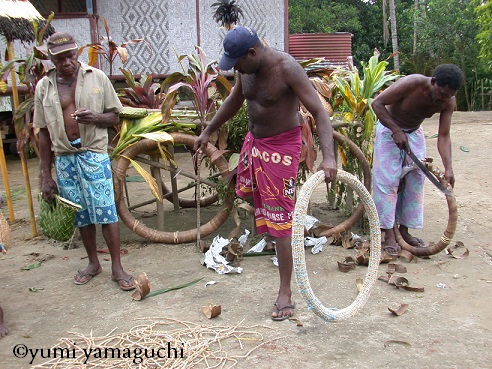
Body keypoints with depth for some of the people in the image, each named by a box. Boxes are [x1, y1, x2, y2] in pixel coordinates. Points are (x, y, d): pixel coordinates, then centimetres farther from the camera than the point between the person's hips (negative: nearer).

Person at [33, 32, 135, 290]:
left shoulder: (97, 78, 1)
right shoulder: (44, 87, 6)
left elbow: (114, 117, 6)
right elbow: (44, 133, 8)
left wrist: (95, 117, -18)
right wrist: (45, 175, 7)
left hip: (94, 154, -3)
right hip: (64, 159, 3)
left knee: (105, 210, -5)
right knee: (81, 214, 11)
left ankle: (117, 267, 6)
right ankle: (93, 263, 28)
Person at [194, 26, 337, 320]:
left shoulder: (287, 68, -23)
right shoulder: (246, 69, -1)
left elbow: (319, 112, -28)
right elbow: (234, 102, 18)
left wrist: (329, 156, -41)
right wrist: (208, 132, 24)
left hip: (281, 147, -8)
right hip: (253, 141, 8)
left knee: (280, 221, -5)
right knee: (244, 194, 21)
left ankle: (285, 292, 6)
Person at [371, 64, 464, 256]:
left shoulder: (448, 102, -18)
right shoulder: (413, 84, -32)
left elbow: (443, 136, -17)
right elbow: (377, 103, -29)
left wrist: (448, 167, -29)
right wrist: (396, 131, -33)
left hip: (414, 132, 5)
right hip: (389, 129, -5)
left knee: (416, 180, 2)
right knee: (387, 180, -10)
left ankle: (404, 230, 14)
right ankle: (389, 234, -7)